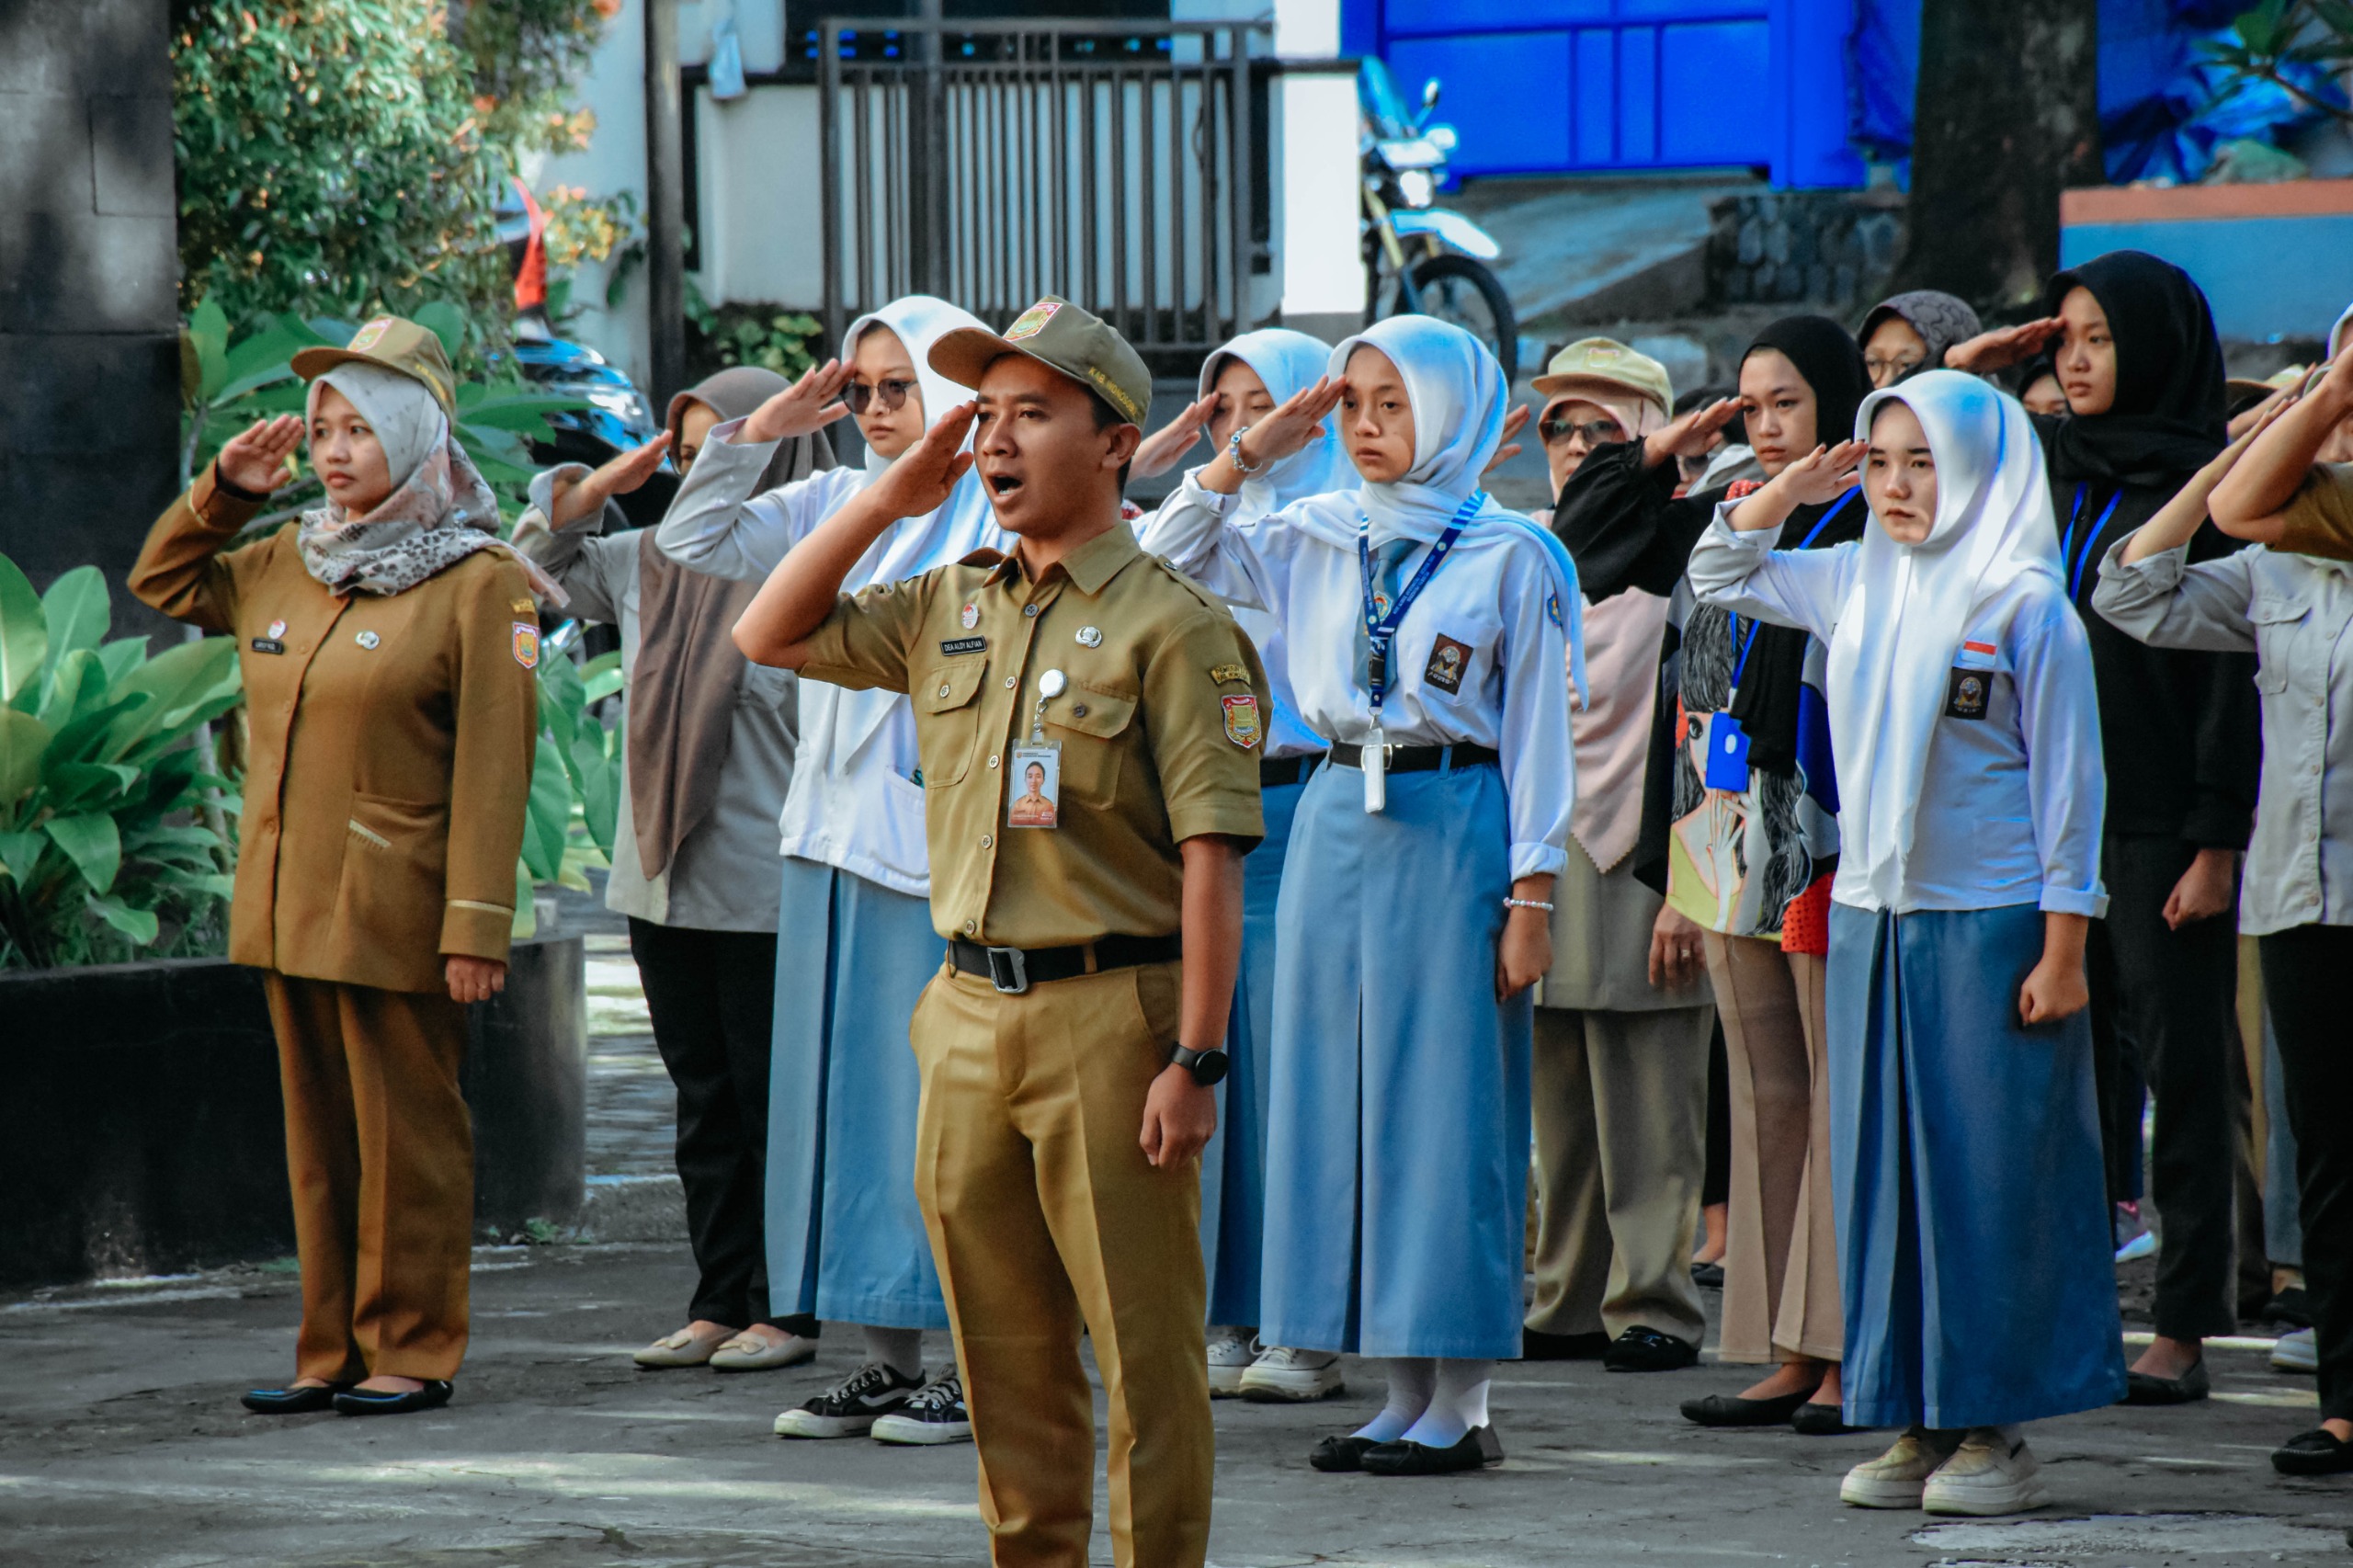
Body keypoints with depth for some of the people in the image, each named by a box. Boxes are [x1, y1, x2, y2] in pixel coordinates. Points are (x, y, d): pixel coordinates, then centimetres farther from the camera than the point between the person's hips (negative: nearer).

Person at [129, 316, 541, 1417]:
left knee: (405, 1132, 0)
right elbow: (162, 581, 30)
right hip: (289, 910, 7)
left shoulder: (480, 585, -8)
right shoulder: (284, 568, 13)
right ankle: (332, 1348, 16)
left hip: (395, 915, -7)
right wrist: (223, 492, 12)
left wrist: (476, 925, -17)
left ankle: (413, 1350, 7)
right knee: (319, 1135, 10)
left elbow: (493, 773, -12)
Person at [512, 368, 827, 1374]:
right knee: (704, 1103, 12)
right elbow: (539, 560, 23)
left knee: (772, 1103, 0)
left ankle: (788, 1312, 7)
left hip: (763, 895, -7)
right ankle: (720, 1306, 18)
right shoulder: (648, 560, 9)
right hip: (663, 880, 7)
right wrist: (604, 486, 7)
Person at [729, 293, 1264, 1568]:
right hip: (969, 1014, 6)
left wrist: (1195, 1058, -17)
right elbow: (768, 636, 18)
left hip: (1108, 1018, -6)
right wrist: (890, 496, 9)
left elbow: (1211, 859, -12)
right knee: (1003, 1345, 12)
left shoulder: (1173, 627, -8)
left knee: (1142, 1345, -2)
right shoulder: (947, 610, 12)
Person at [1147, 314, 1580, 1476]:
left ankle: (1461, 1404, 1)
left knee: (1447, 1101, -4)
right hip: (1339, 819, 5)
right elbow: (1175, 559, 11)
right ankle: (1404, 1396, 12)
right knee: (1346, 1096, 5)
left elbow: (1536, 730, -2)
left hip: (1455, 828, -5)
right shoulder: (1314, 539, 10)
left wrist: (1532, 888, -7)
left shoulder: (1510, 554, -2)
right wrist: (1250, 451, 1)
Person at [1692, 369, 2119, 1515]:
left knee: (1990, 1167, -3)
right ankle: (1916, 1421, 13)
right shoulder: (1855, 583, 10)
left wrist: (2062, 945, -10)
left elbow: (2066, 779, -7)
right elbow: (1719, 574, 24)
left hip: (1991, 924, -6)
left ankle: (1995, 1428, 3)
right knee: (1883, 1165, 7)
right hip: (1870, 915, 6)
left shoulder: (2026, 605, -7)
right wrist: (1792, 488, 8)